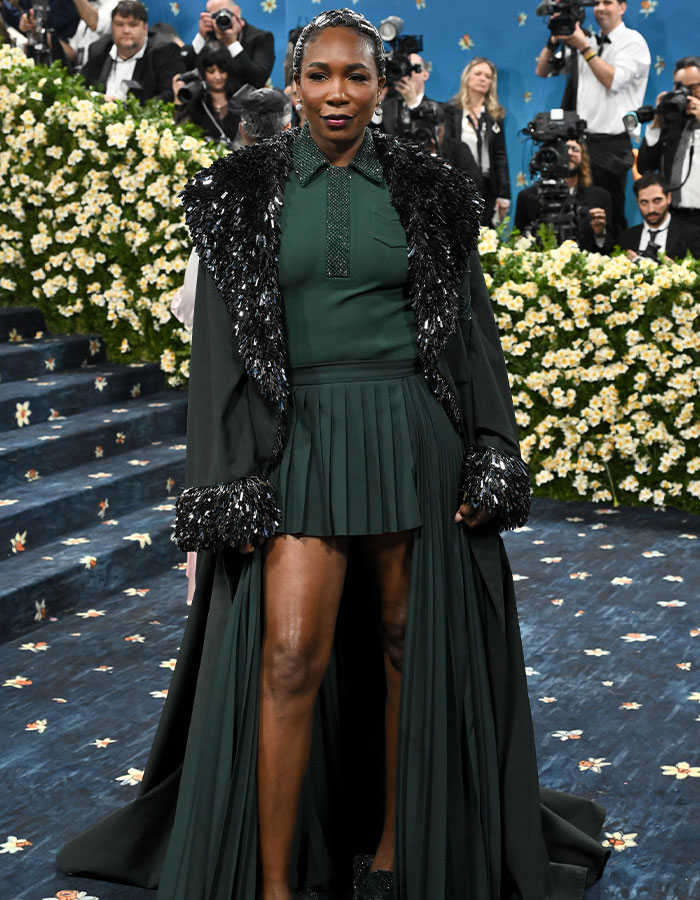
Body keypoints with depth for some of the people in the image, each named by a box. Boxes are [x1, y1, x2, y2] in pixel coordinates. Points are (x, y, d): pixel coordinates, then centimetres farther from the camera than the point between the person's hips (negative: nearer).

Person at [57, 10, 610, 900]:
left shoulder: (429, 191, 5)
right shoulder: (245, 191, 3)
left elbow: (472, 325, 6)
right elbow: (222, 341, 1)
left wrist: (491, 459, 0)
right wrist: (228, 481, -5)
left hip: (413, 436, 1)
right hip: (301, 437, -1)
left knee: (407, 640, 7)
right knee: (291, 654, -8)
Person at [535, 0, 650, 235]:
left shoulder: (633, 42, 0)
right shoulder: (584, 41, 16)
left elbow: (613, 81, -15)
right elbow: (542, 71, 18)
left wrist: (584, 48, -15)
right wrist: (555, 39, 3)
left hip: (610, 144, -5)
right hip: (579, 140, 5)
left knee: (610, 215, -4)